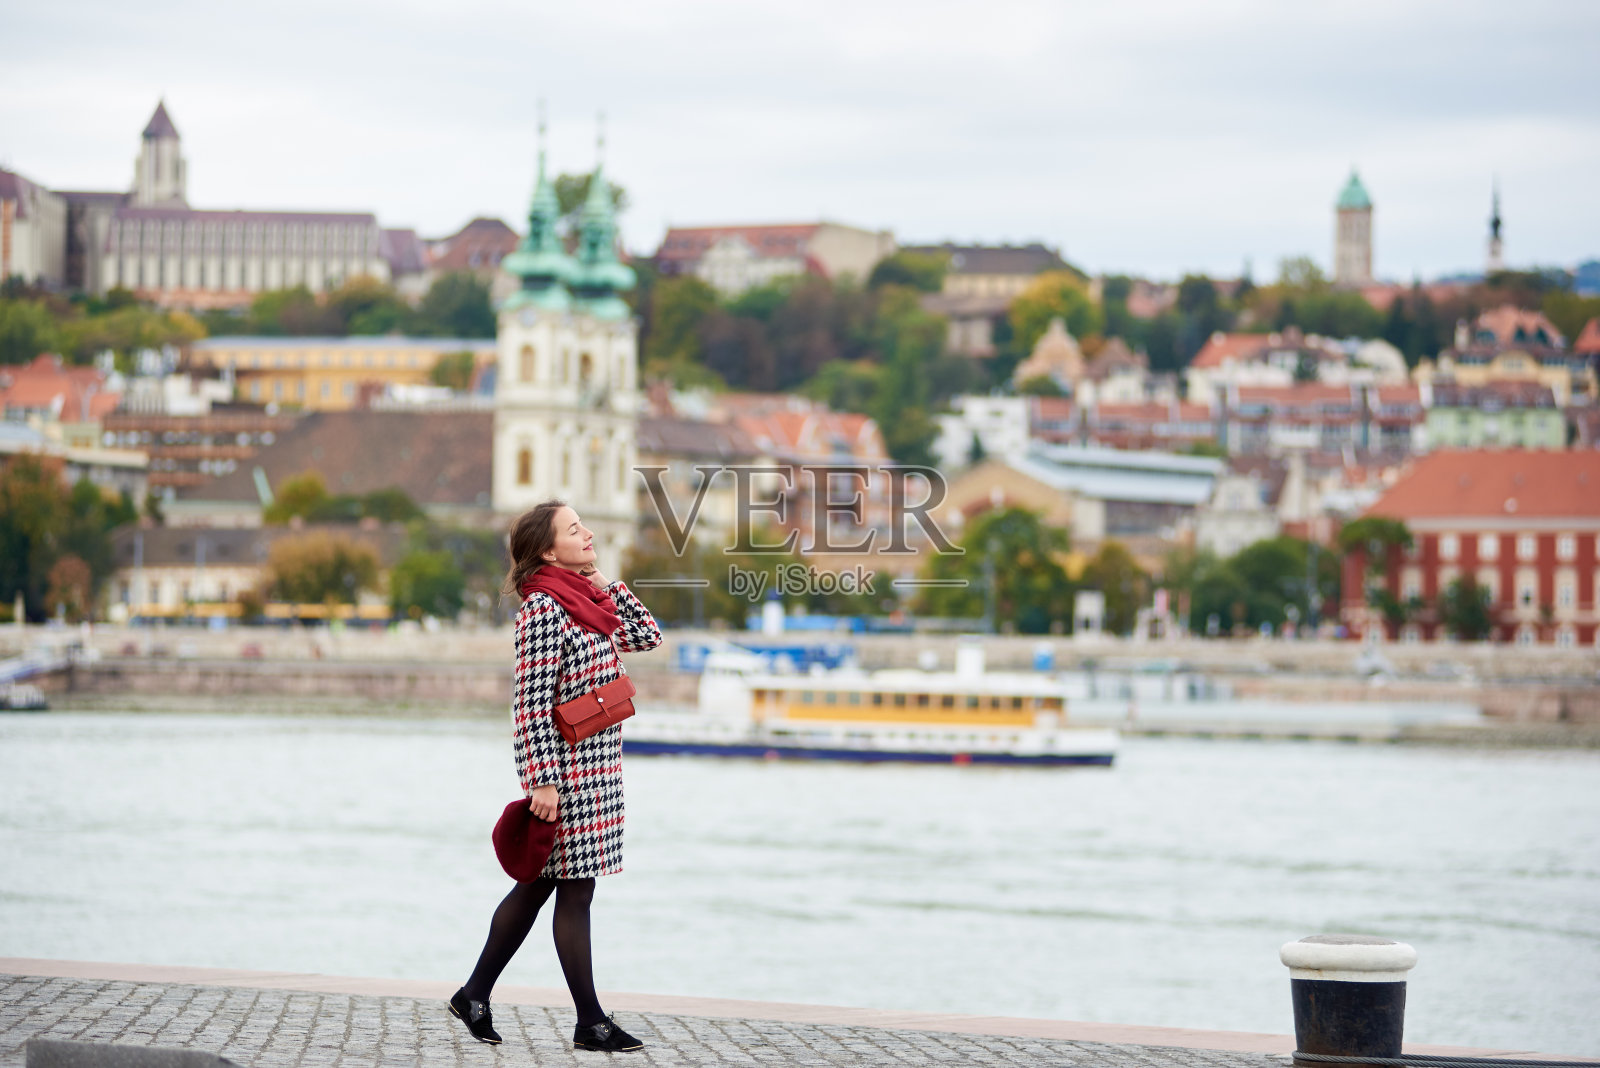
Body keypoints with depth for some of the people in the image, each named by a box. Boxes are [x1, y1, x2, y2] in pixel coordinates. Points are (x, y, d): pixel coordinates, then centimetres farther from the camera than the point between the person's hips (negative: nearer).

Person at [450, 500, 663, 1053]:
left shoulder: (583, 600, 11)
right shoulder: (544, 609, -15)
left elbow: (646, 635, 17)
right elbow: (531, 702, -19)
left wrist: (605, 583, 8)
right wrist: (542, 781, -21)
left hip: (598, 767, 9)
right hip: (566, 766, -9)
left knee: (536, 885, 14)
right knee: (575, 890, -1)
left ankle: (475, 995, 23)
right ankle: (590, 1022, 5)